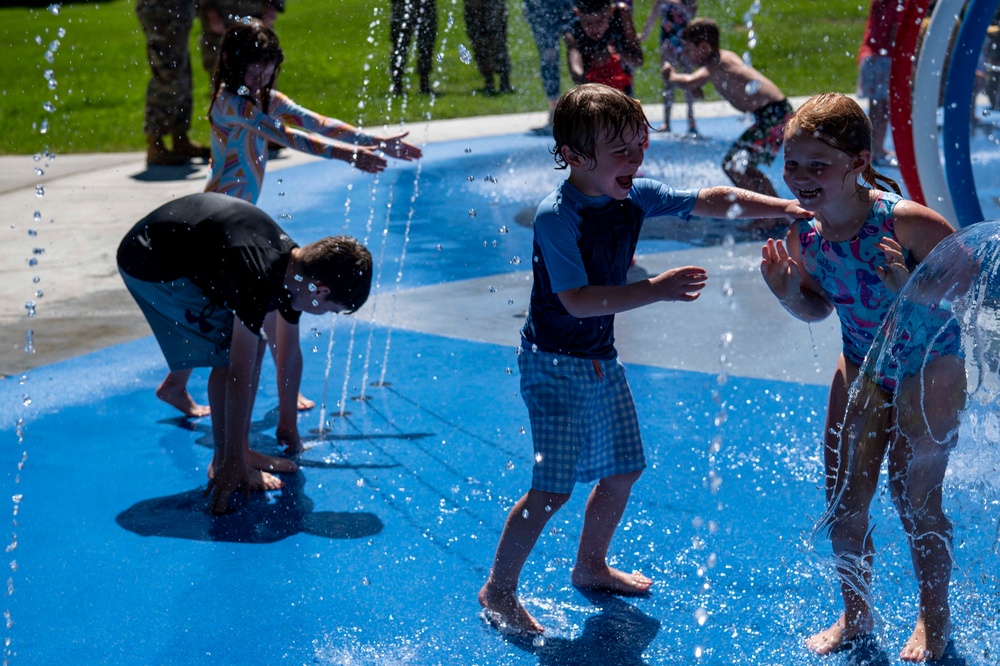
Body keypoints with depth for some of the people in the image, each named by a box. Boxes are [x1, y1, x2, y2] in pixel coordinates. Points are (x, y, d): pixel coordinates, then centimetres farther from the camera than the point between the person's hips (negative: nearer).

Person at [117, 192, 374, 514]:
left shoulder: (295, 267, -5)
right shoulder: (258, 279, -33)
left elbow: (290, 355, 10)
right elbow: (240, 374, -30)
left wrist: (289, 426, 20)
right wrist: (232, 465, -25)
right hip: (150, 266, -9)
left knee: (253, 346, 7)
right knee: (231, 354, -14)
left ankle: (242, 453, 15)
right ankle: (224, 464, -3)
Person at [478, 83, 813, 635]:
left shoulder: (637, 196, -2)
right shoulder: (556, 216, -23)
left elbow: (712, 201, 4)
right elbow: (577, 300, -30)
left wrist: (786, 208, -6)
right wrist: (656, 290, -34)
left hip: (602, 359, 8)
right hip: (554, 364, -8)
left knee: (624, 468, 16)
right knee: (553, 489, -9)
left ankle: (591, 567, 38)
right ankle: (498, 589, 9)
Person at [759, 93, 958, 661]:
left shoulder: (906, 222, -32)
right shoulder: (803, 237, -14)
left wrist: (911, 289, -38)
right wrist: (790, 295, -19)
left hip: (928, 365, -5)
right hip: (861, 368, 5)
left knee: (916, 502, 2)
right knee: (844, 504, 8)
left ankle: (935, 620, 27)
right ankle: (856, 615, 30)